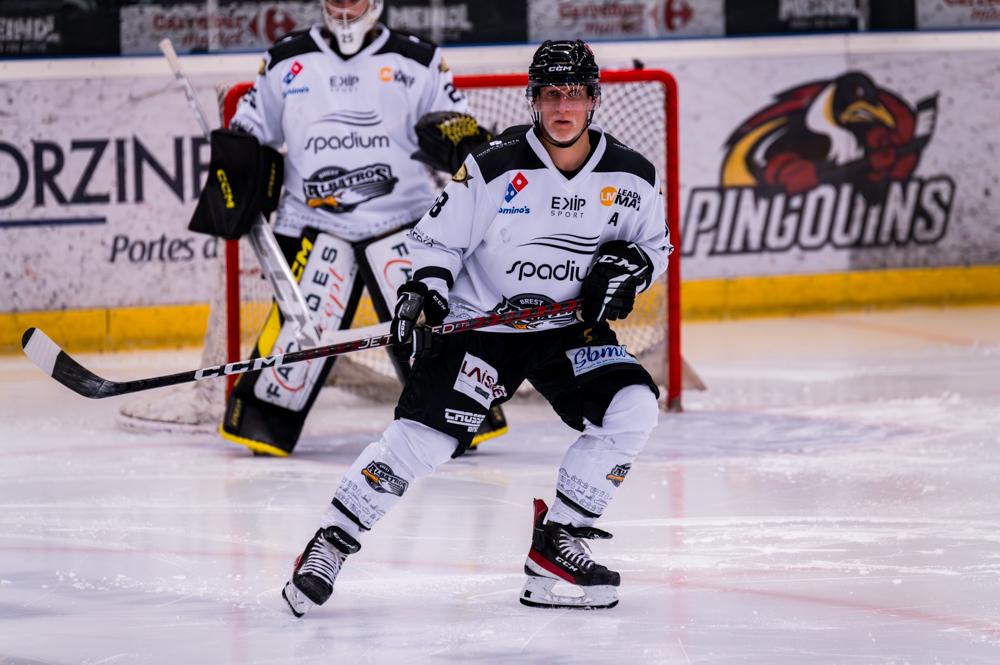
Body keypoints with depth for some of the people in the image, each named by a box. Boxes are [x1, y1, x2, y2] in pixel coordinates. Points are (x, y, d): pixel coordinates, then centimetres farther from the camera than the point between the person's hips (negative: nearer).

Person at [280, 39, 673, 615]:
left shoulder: (633, 177, -4)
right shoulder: (492, 168, -13)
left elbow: (657, 243, 12)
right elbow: (438, 238, -5)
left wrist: (630, 265, -9)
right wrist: (423, 292, -21)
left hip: (570, 328, 3)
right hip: (480, 323, -3)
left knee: (632, 409, -20)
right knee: (424, 435, -16)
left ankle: (558, 538, -7)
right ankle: (331, 544, -3)